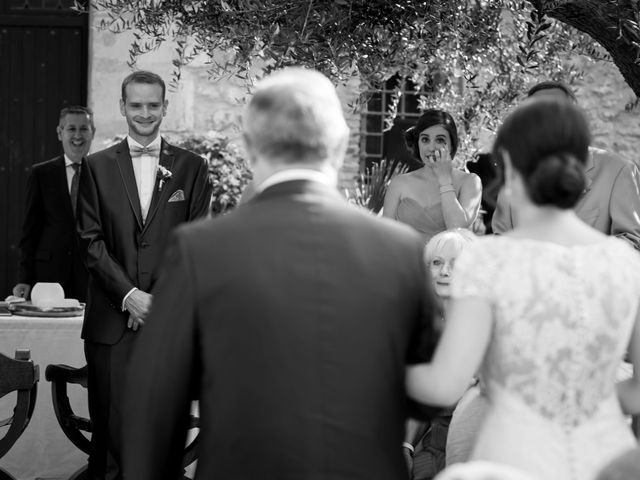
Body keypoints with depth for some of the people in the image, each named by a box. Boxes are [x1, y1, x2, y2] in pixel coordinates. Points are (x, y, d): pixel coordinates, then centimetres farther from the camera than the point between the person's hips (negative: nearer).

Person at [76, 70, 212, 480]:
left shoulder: (192, 167, 8)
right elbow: (90, 240, 3)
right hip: (112, 317, 0)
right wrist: (128, 294, -9)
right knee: (111, 422, 1)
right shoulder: (98, 166, 9)